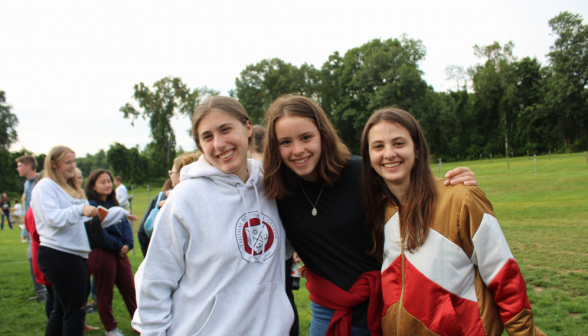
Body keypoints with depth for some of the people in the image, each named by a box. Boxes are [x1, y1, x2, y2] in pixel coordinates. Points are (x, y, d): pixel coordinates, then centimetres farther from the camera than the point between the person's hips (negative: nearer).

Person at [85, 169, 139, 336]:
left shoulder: (113, 203, 13)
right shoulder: (91, 205, -10)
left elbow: (125, 224, 8)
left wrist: (127, 244, -8)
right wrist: (118, 246, -13)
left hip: (120, 252, 7)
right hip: (101, 252, -7)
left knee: (129, 288, 10)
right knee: (105, 293, 7)